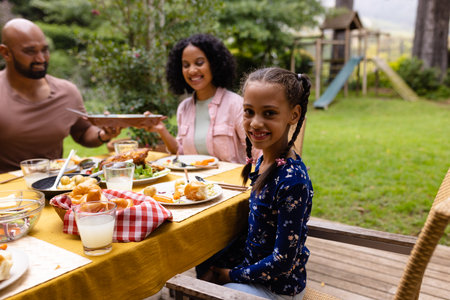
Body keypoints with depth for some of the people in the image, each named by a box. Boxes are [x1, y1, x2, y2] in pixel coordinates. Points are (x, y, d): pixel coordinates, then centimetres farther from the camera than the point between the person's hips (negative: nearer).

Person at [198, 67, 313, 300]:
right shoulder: (262, 162, -4)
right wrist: (214, 267, 2)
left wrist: (231, 275, -12)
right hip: (253, 266, 7)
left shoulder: (292, 181, -29)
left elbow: (283, 261, -24)